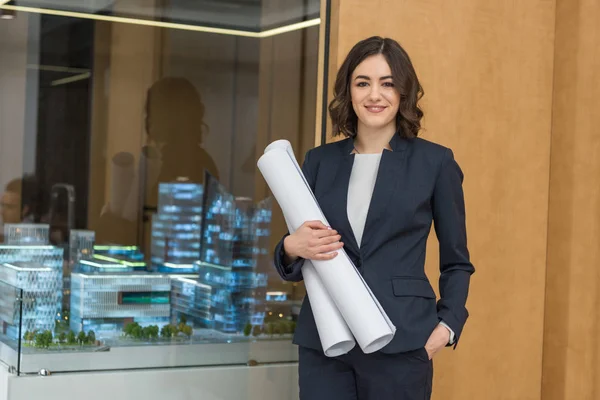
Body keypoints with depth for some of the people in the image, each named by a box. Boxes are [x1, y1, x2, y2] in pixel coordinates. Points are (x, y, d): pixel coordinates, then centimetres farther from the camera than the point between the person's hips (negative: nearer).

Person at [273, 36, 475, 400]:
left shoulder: (435, 162, 1)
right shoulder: (320, 161, 8)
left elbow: (457, 262, 7)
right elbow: (294, 267, 13)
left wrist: (447, 326, -8)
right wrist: (292, 247, -9)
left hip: (400, 343, -2)